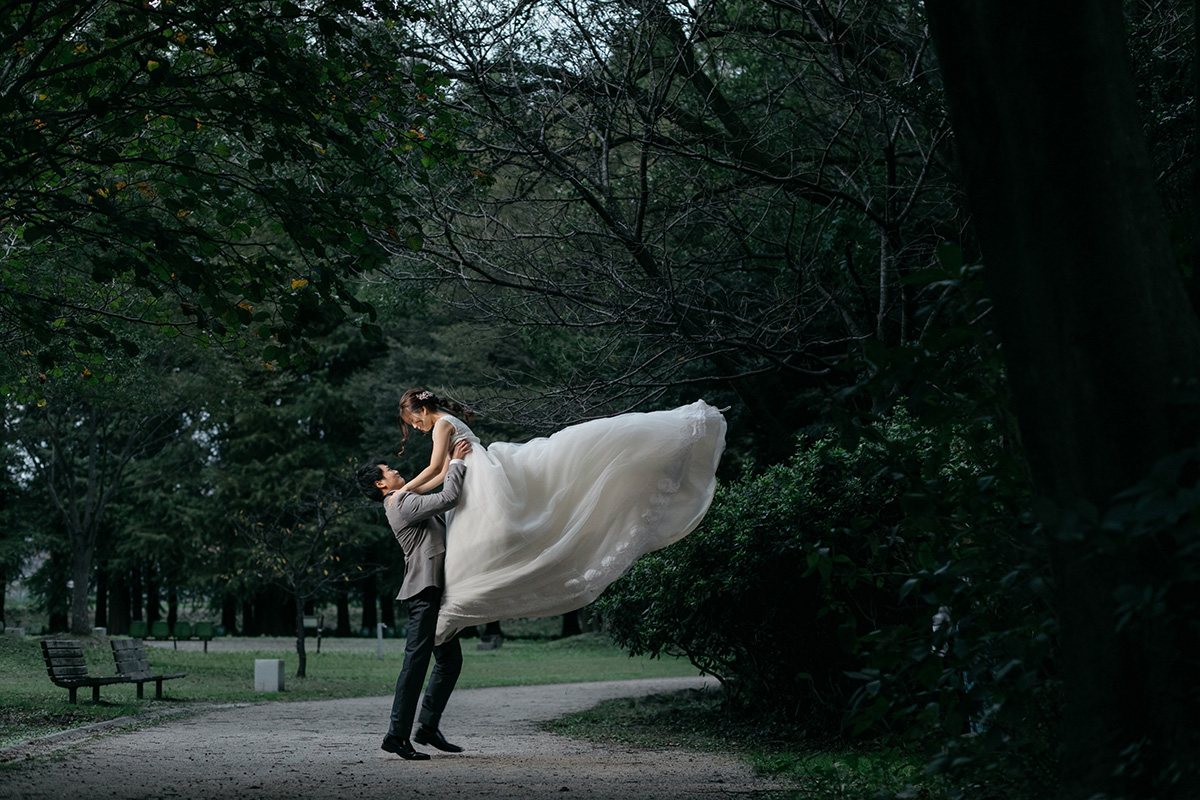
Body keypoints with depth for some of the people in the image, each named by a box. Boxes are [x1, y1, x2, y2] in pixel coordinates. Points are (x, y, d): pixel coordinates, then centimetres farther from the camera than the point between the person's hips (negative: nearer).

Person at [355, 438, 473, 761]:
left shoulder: (406, 501, 21)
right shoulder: (403, 504, -11)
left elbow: (442, 501, 31)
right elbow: (449, 498, -20)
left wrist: (449, 466, 23)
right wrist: (456, 463, -8)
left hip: (435, 592, 11)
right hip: (424, 591, -11)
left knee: (450, 659, 13)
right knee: (416, 662, -10)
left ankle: (428, 727, 18)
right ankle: (397, 735, -7)